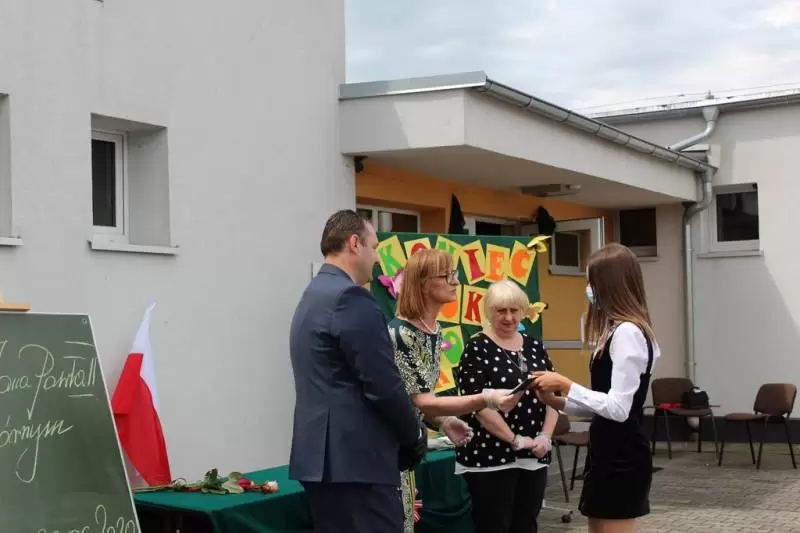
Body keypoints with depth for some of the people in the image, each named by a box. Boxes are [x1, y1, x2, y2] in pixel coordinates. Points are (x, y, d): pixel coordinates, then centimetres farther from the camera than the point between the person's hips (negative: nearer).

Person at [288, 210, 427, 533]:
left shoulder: (311, 297, 17)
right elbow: (383, 386, -18)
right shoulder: (351, 297, -14)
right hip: (356, 458, -10)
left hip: (321, 455, 10)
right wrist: (415, 435, -1)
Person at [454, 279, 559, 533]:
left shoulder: (535, 346, 11)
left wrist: (546, 436, -3)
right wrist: (515, 440, -15)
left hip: (533, 457, 6)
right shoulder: (477, 349, -7)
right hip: (490, 457, -5)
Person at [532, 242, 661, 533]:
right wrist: (557, 401, 6)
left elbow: (618, 408, -22)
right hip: (607, 453, 10)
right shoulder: (616, 331, 13)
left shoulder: (627, 332, -18)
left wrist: (565, 384, -16)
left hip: (621, 458, -10)